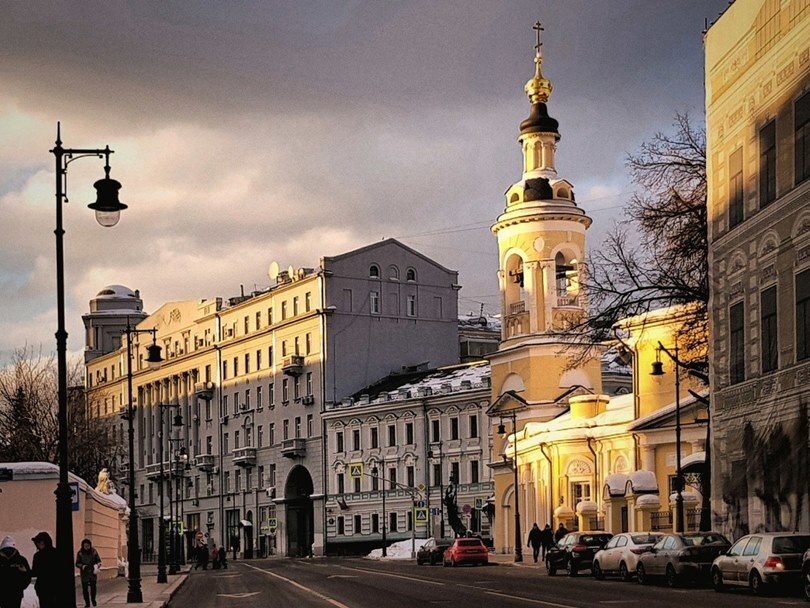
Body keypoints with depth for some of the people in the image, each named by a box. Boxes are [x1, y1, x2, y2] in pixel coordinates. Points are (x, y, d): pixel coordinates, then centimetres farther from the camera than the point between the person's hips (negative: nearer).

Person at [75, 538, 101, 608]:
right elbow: (77, 563, 1)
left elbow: (99, 560, 6)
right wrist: (82, 566, -19)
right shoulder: (80, 553, -3)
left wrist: (98, 565, -15)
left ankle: (93, 599, 28)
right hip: (84, 574, 0)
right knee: (85, 588, 0)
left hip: (93, 573, 0)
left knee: (93, 587, 1)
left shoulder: (94, 552, -2)